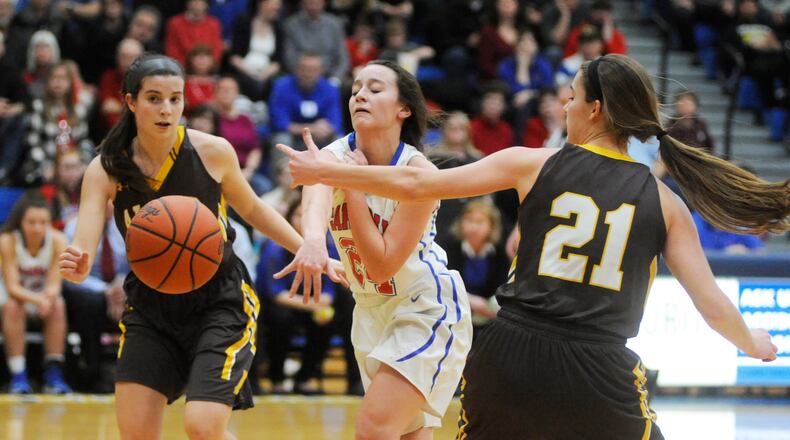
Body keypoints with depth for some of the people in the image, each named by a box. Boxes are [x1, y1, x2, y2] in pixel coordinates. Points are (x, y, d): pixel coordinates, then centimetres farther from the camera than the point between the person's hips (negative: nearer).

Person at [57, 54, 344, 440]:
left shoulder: (212, 152, -11)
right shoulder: (106, 170, -10)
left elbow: (252, 209, 8)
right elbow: (83, 248, -20)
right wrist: (75, 267, -43)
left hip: (220, 302, -2)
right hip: (149, 307, 2)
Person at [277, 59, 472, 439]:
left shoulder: (419, 172, -22)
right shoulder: (336, 156, -12)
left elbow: (383, 264, -25)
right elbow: (316, 198, -38)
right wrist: (313, 240, -61)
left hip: (427, 310, -6)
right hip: (371, 311, 6)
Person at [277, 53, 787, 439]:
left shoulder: (534, 164, 4)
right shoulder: (665, 202, 5)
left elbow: (414, 184, 5)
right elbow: (713, 305, 4)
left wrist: (325, 172, 18)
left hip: (511, 358, 1)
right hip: (598, 373, -1)